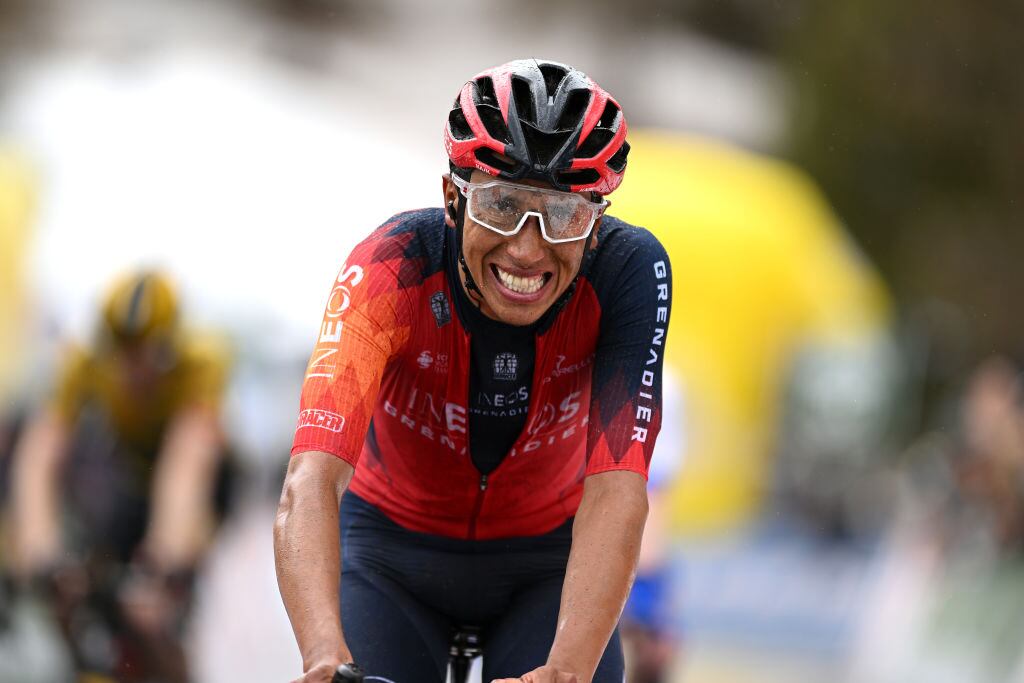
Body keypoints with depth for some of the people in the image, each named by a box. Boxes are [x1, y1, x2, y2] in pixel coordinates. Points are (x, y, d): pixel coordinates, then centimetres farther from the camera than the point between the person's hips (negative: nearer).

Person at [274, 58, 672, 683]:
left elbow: (616, 490, -35)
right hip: (395, 553, -1)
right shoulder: (393, 268, -31)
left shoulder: (627, 272, -27)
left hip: (547, 559, 1)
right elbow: (311, 481, -43)